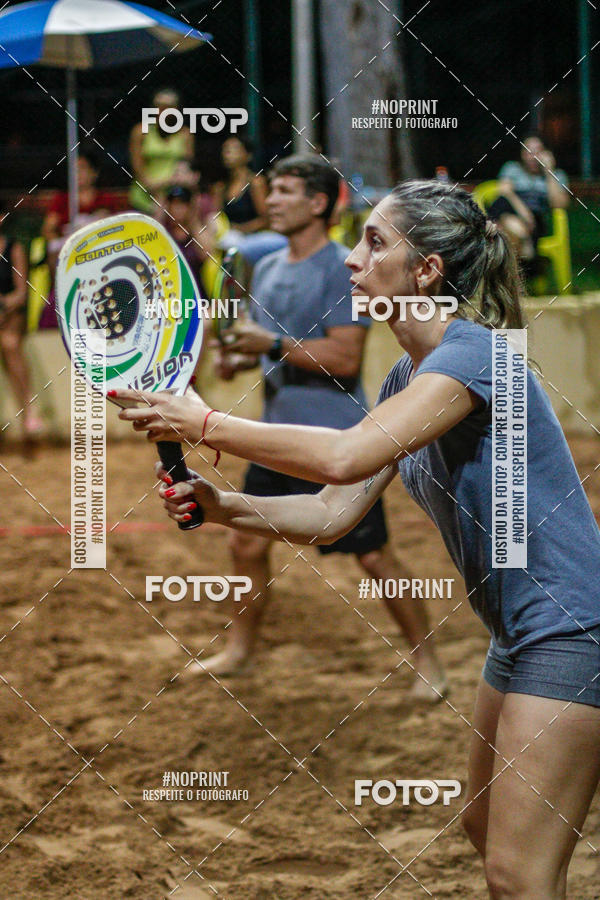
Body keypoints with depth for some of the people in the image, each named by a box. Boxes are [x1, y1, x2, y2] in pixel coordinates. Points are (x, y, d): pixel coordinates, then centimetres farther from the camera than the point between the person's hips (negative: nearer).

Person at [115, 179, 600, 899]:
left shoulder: (474, 352, -20)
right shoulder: (406, 379, 10)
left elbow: (346, 457, -33)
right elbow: (332, 513, 9)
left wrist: (206, 423, -23)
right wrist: (221, 506, -7)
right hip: (518, 635, 10)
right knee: (484, 827, 20)